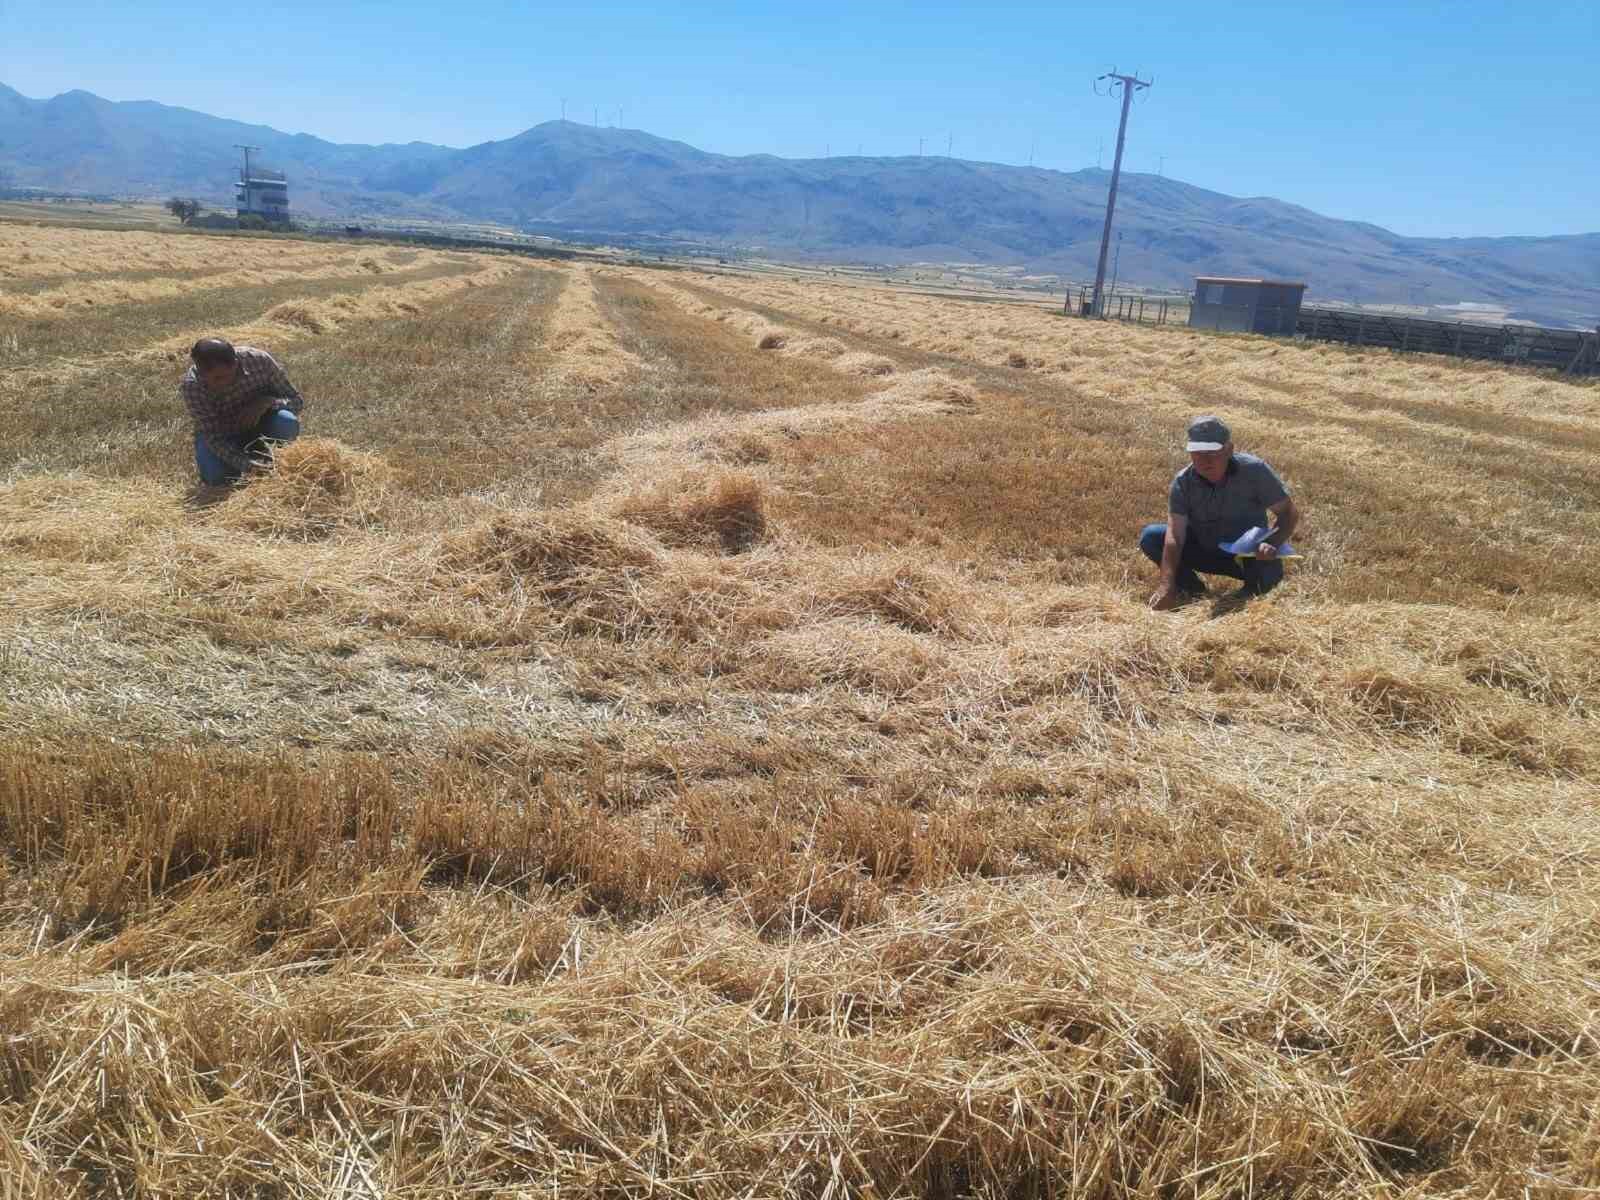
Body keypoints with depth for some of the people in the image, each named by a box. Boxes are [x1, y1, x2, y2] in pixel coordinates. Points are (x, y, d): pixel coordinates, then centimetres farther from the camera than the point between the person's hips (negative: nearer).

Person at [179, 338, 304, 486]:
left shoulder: (260, 360, -25)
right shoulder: (190, 385, -28)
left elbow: (296, 401, -14)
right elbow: (212, 435, -29)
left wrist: (266, 402, -35)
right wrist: (246, 464, -44)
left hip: (258, 424, 1)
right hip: (223, 435, -1)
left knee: (287, 423, -31)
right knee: (216, 477, -29)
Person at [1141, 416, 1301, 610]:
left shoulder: (1254, 470, -19)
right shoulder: (1183, 482, -16)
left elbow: (1290, 512, -12)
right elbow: (1174, 537, -25)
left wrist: (1272, 543, -33)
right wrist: (1167, 586, -38)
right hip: (1203, 551, 2)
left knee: (1270, 571, -35)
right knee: (1150, 537, -19)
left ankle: (1250, 590, 1)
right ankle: (1191, 588, -2)